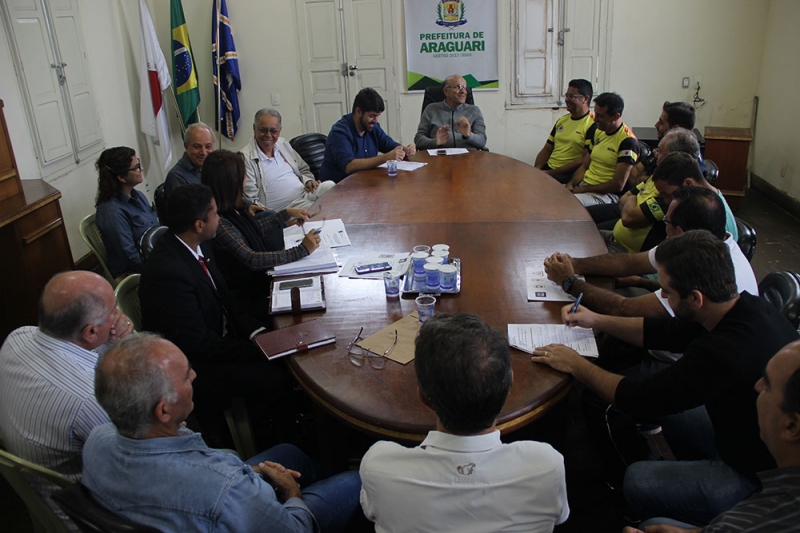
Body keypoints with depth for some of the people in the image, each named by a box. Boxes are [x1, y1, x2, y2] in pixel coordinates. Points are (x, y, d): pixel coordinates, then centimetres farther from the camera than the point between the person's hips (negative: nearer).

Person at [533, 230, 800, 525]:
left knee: (637, 482, -11)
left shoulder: (725, 351, -37)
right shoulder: (747, 306, -9)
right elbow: (666, 332, 7)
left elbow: (641, 397, -24)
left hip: (756, 476, -9)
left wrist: (576, 365, -11)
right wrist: (595, 320, 7)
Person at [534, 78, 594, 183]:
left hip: (568, 175, -7)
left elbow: (584, 162, -14)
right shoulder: (562, 120, 16)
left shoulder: (592, 125, -8)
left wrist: (551, 173, -16)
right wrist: (536, 169, -2)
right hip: (548, 167, 7)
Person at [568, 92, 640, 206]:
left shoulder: (627, 142, -13)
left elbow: (618, 185, -17)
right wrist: (571, 184, -1)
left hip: (606, 193, -8)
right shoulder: (597, 131, 13)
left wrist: (584, 189, -14)